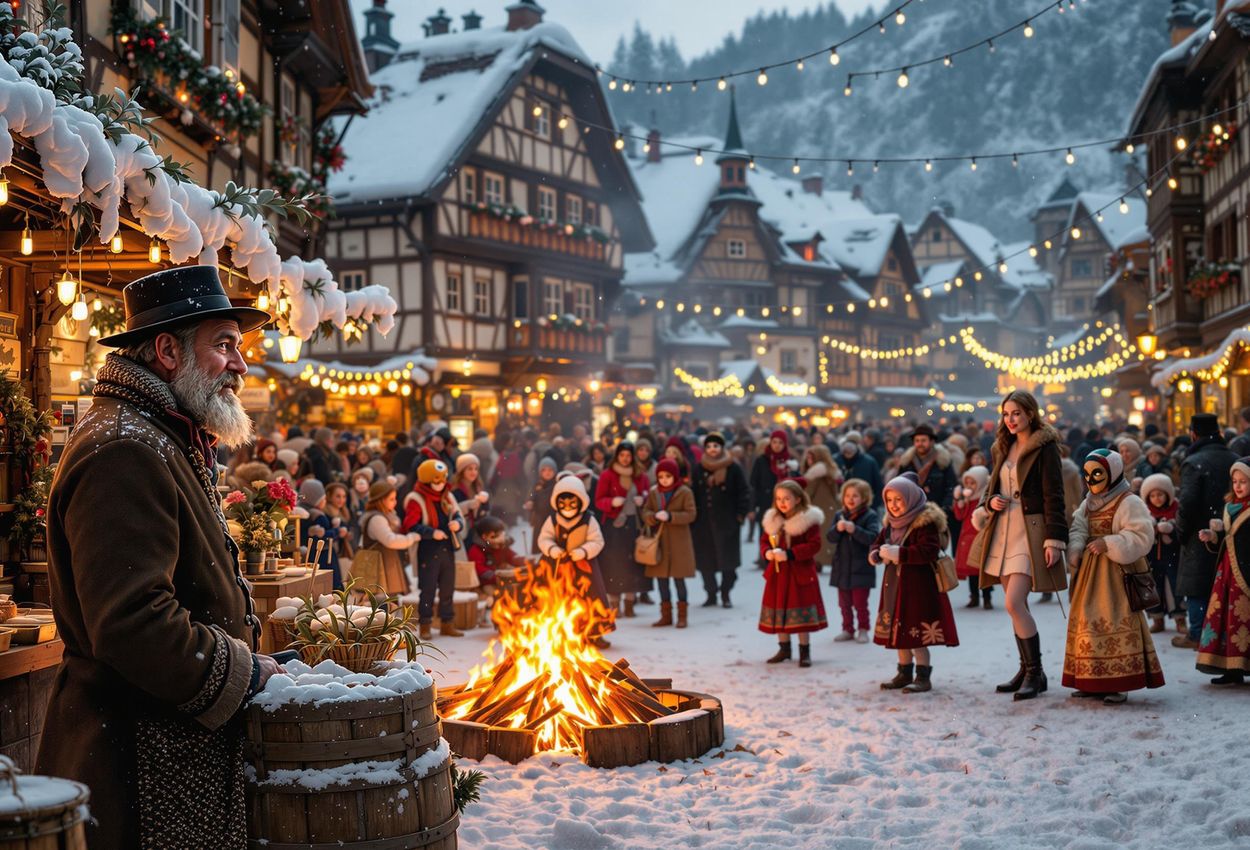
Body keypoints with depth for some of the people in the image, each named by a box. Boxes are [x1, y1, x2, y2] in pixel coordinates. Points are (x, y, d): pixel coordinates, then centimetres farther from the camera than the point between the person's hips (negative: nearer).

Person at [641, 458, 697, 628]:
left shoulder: (685, 492, -5)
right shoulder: (653, 492, 7)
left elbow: (691, 514, -10)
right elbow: (645, 512, 7)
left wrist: (670, 516, -21)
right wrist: (654, 516, -16)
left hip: (678, 542, -4)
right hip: (659, 540, 4)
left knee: (679, 578, -2)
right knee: (661, 578, 8)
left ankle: (682, 615, 7)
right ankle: (666, 615, 18)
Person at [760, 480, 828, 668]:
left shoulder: (808, 519, -11)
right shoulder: (772, 520, 7)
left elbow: (814, 545, -16)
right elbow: (764, 541, 13)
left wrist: (790, 554, -23)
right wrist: (767, 552, -11)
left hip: (800, 573, -6)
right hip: (777, 573, 6)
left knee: (801, 612, -2)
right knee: (779, 611, 10)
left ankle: (804, 651, 9)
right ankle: (784, 649, 24)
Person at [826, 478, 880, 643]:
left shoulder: (870, 516, -7)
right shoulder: (840, 515, 6)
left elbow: (873, 537, -19)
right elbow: (830, 537, 0)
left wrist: (855, 530, -29)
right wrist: (837, 529, -21)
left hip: (861, 569, -5)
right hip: (842, 567, 5)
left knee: (860, 602, 0)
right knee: (844, 602, 12)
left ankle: (863, 630, 11)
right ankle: (848, 629, 22)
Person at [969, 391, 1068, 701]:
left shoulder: (1045, 447, -7)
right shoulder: (1003, 448, 15)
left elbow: (1054, 497, -11)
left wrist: (1055, 540, -17)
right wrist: (990, 502, 0)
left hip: (1030, 531, -7)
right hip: (1002, 532, 7)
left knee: (1015, 603, -16)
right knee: (1015, 605, 10)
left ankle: (1036, 672, -6)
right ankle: (1027, 670, 19)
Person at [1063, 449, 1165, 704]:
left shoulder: (1129, 502, -8)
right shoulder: (1088, 504, 17)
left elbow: (1141, 537, -17)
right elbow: (1077, 530, 7)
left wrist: (1108, 544, -22)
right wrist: (1075, 551, -12)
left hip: (1117, 573, -8)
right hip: (1090, 572, 8)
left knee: (1116, 622, -10)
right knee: (1089, 623, 8)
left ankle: (1120, 683, -7)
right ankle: (1093, 681, 15)